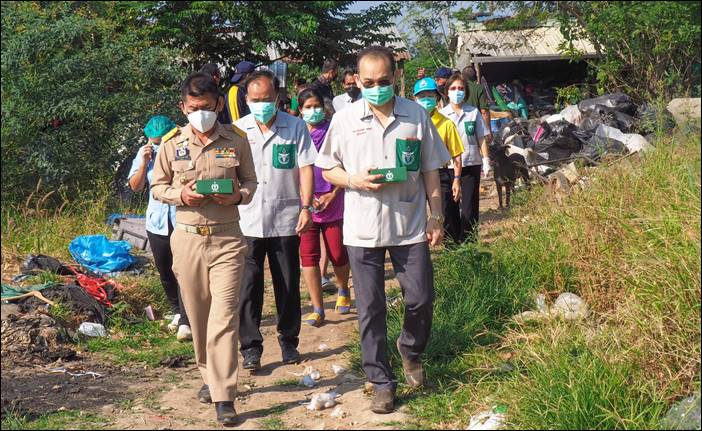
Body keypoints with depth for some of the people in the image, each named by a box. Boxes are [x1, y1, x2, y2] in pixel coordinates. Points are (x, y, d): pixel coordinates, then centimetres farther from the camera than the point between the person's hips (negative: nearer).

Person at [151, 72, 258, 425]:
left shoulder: (236, 140, 0)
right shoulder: (172, 142, 1)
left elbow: (250, 182, 9)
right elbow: (157, 186, 9)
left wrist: (238, 195, -13)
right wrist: (180, 194, -12)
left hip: (227, 238, -2)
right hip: (187, 239, 2)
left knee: (224, 316, -8)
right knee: (197, 315, 12)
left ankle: (223, 396, -4)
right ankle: (209, 375, 33)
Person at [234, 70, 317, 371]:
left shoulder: (295, 127, 1)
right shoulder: (237, 130, 4)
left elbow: (305, 168, 0)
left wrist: (306, 207, -8)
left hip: (285, 220, 0)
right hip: (247, 221, 0)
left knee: (288, 285, 9)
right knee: (249, 286, 1)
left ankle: (289, 341, 23)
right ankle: (250, 346, 10)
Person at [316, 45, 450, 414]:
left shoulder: (416, 116, 1)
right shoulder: (344, 119, 0)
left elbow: (430, 171, 6)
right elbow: (328, 170, 7)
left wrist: (436, 216, 3)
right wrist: (354, 180, -13)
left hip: (410, 225, 0)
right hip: (363, 228, 0)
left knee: (420, 298, 5)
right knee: (370, 309, 5)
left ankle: (410, 350, 36)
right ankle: (381, 382, 19)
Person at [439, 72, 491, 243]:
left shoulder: (474, 112, 4)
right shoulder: (442, 114, 4)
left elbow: (481, 138, 7)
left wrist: (486, 160, 2)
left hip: (471, 164, 0)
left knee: (470, 205, 2)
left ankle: (468, 242, 7)